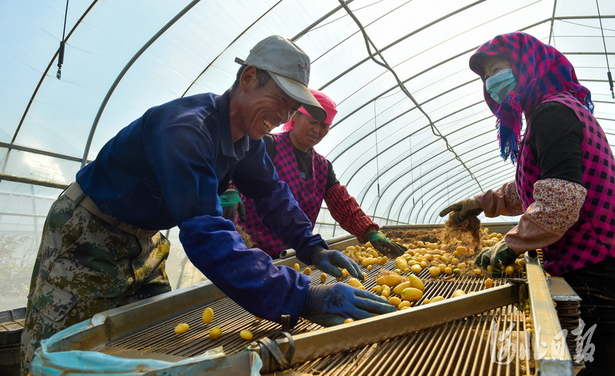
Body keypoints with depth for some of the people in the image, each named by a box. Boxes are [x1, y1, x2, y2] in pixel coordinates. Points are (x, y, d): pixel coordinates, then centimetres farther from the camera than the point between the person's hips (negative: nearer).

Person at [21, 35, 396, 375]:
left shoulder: (247, 137, -6)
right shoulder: (186, 129, -37)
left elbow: (271, 192, 5)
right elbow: (205, 235, -47)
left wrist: (312, 247, -8)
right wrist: (301, 298, -52)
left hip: (143, 241, 8)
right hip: (86, 235, -8)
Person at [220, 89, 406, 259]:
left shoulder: (323, 166, 13)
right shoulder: (268, 146, -7)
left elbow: (343, 205, 8)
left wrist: (371, 233, -6)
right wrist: (230, 192, -45)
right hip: (253, 250, -6)